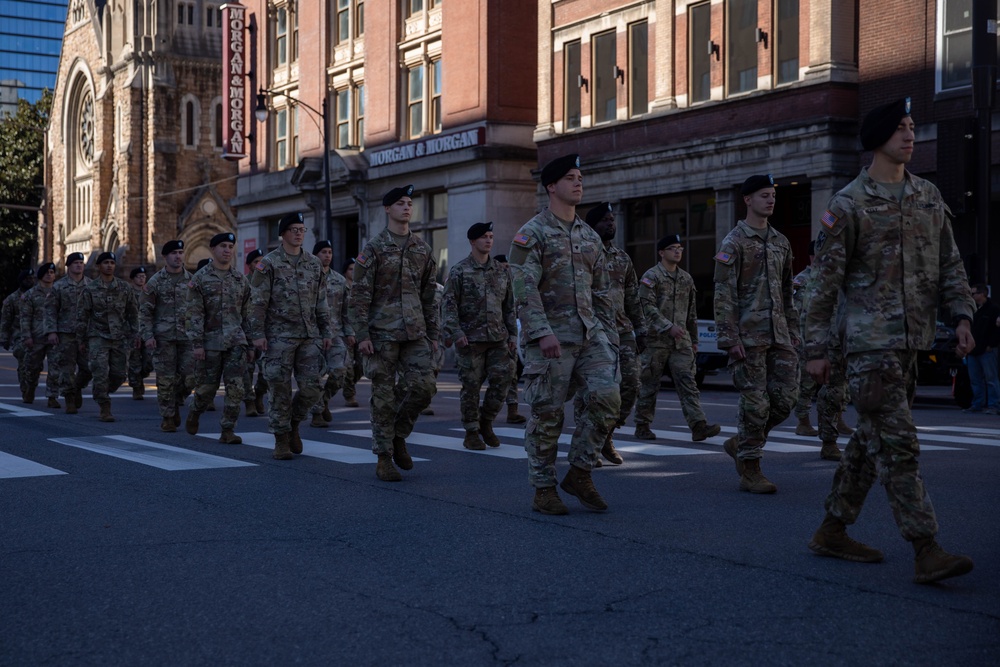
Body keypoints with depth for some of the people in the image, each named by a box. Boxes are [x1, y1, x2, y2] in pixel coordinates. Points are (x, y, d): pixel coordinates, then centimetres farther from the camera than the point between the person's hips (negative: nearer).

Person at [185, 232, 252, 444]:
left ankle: (228, 431, -2)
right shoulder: (200, 278, 0)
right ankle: (194, 414, 36)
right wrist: (196, 343, -13)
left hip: (236, 341, 2)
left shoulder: (241, 280, 11)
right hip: (210, 341, -2)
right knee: (207, 386, 7)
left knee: (235, 387, -8)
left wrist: (250, 345, 12)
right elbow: (194, 314, -5)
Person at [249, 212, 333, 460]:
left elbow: (321, 302, 16)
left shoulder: (314, 264, 12)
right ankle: (281, 441, 9)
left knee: (311, 387, -2)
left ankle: (293, 423, 24)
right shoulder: (269, 263, -2)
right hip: (279, 336, -4)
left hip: (309, 336, 4)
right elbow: (258, 302, -6)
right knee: (280, 389, -1)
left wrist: (326, 332, 11)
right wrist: (257, 334, -12)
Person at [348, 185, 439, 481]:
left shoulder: (423, 248, 11)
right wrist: (362, 335, -12)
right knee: (384, 397, -1)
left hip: (415, 332, 4)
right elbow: (359, 295, -6)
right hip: (382, 333, -4)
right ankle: (384, 458, 8)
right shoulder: (374, 248, -2)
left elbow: (429, 295, 15)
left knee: (423, 387, -5)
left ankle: (398, 436, 19)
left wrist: (433, 334, 12)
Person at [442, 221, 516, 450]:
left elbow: (509, 306, 17)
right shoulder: (459, 272, -1)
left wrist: (512, 334, 11)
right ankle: (472, 433, 11)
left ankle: (486, 423, 16)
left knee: (501, 379, -4)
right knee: (471, 386, 0)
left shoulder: (500, 272, 12)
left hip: (498, 337, 4)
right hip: (470, 338, -4)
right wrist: (456, 331, -18)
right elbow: (450, 305, -7)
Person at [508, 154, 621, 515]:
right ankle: (544, 490, 11)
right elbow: (525, 290, -14)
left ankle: (579, 473, 6)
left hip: (589, 335, 6)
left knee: (607, 398, -9)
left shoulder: (590, 236, 16)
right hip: (550, 338, -6)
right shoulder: (532, 234, -5)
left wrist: (604, 330, 15)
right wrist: (543, 333, -23)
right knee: (547, 414, -1)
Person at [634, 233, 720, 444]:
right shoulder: (651, 276, -3)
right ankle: (642, 426, 13)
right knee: (649, 385, 2)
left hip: (681, 342, 5)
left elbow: (692, 313, 22)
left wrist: (694, 340, 20)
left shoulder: (686, 279, 16)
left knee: (688, 383, -6)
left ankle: (698, 426, -15)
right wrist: (668, 327, -22)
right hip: (656, 340, -5)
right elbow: (648, 308, -13)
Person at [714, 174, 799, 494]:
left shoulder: (781, 242, 16)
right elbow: (724, 294, -10)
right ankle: (749, 471, 6)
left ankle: (740, 443, 21)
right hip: (749, 336, -6)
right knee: (755, 402, -5)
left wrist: (793, 330, 16)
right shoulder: (734, 242, -5)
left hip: (779, 335, 7)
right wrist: (729, 338, -16)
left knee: (785, 397, 1)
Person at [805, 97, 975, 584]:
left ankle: (832, 532, 23)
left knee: (871, 440, 12)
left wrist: (962, 315, 2)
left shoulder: (929, 198, 13)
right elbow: (825, 281, -5)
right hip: (871, 339, -7)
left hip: (914, 341, 7)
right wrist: (816, 349, -6)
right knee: (897, 444, -10)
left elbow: (950, 264, 17)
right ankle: (926, 552, -10)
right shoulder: (849, 204, -5)